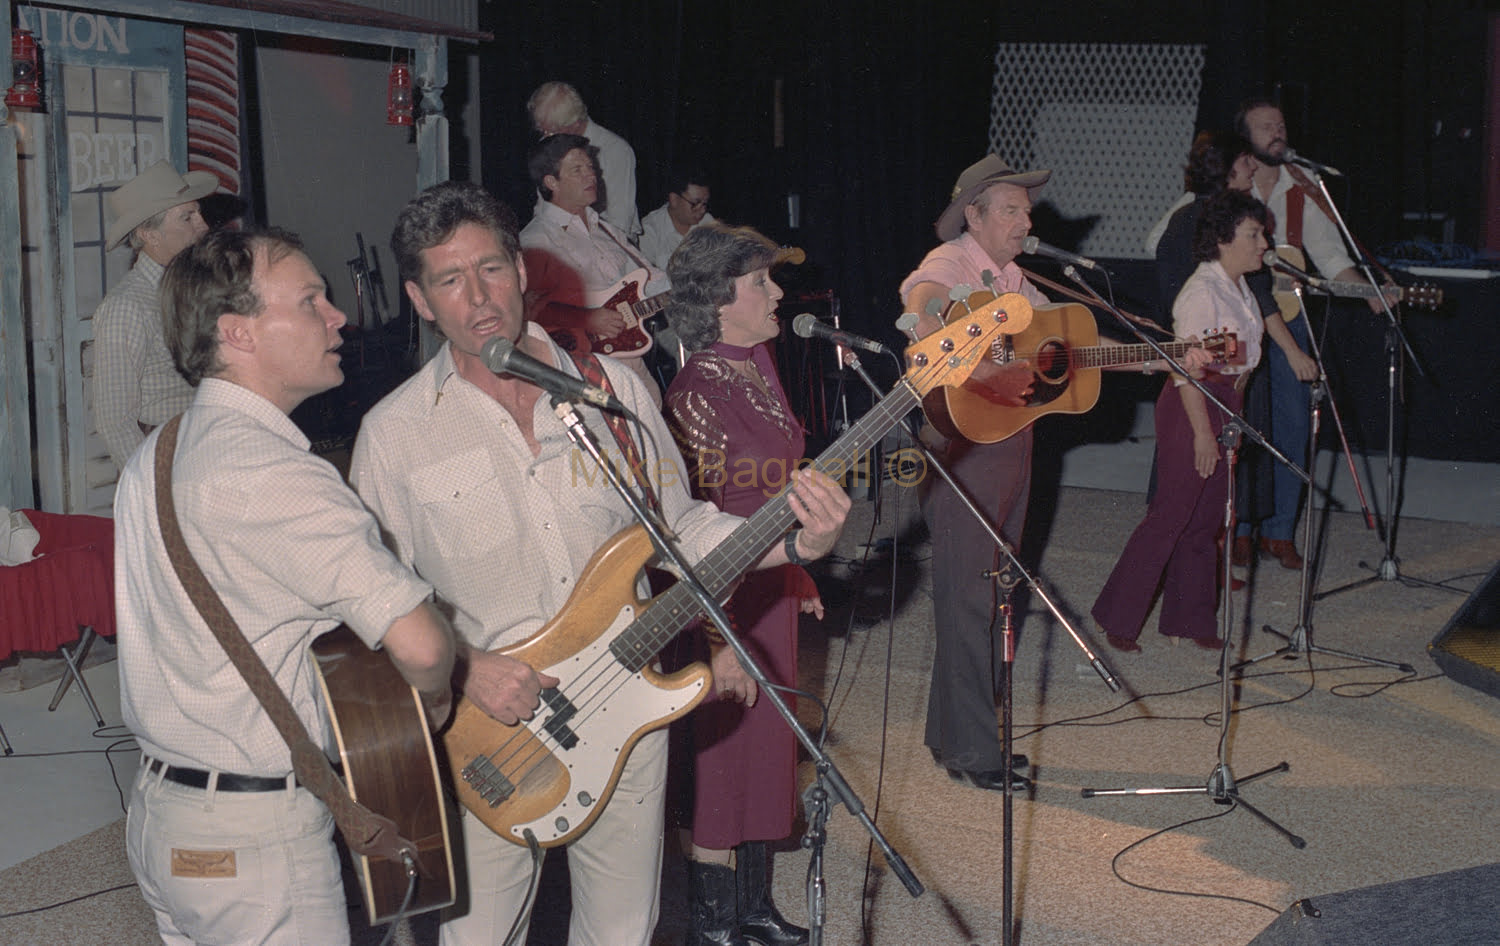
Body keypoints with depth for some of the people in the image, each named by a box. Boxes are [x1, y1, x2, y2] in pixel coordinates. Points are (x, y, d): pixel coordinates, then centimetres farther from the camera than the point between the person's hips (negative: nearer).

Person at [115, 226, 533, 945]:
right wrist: (435, 697, -7)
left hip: (157, 810, 9)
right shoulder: (271, 470, -22)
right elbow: (419, 642, -30)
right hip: (253, 838, -9)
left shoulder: (153, 456, 8)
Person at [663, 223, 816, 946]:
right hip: (725, 603, -9)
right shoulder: (696, 394, -22)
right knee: (723, 759, 3)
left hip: (770, 590, 9)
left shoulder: (756, 365, 7)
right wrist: (718, 640, -23)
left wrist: (798, 575, 21)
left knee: (765, 750, 19)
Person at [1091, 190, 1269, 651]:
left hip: (1227, 405, 9)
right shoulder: (1202, 291, -17)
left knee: (1207, 518, 12)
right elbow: (1187, 370, -20)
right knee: (1171, 514, -6)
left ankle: (1190, 618, 21)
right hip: (1191, 407, -9)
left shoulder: (1240, 289, 12)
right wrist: (1202, 432, -21)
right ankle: (1117, 618, 3)